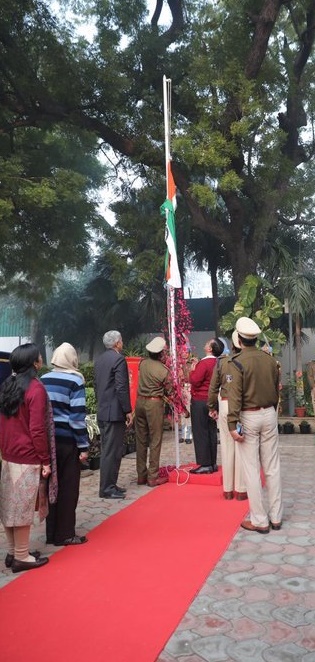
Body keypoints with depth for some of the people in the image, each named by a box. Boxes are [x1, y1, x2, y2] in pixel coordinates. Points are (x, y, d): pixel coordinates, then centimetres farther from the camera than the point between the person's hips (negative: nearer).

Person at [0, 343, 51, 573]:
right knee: (22, 508, 2)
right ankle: (22, 558, 13)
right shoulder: (35, 388, -16)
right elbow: (37, 429, -18)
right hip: (27, 458, -8)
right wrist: (45, 460, -12)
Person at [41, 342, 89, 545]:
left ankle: (51, 533, 24)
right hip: (68, 441, -5)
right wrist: (84, 446, -9)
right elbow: (77, 416, -15)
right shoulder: (75, 381, -11)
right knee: (68, 488, 7)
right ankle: (65, 534, 15)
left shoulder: (44, 380, 5)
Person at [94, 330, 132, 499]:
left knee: (107, 450, 15)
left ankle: (109, 484, 23)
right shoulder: (119, 359, -14)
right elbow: (122, 388, -18)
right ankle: (107, 489, 2)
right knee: (112, 451, -3)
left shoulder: (99, 360, 12)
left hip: (102, 411, 9)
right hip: (115, 412, -9)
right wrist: (128, 410, -13)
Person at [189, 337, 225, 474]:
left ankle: (205, 464, 1)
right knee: (211, 431, 12)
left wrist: (192, 370, -4)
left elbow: (194, 381, -20)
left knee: (200, 433, -1)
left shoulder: (204, 363, -19)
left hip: (200, 401, -8)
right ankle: (213, 463, 19)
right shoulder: (217, 363, 6)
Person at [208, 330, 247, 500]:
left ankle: (228, 489, 19)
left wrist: (212, 407, 14)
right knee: (241, 447, 5)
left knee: (227, 446, 9)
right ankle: (241, 490, 13)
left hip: (225, 405, 2)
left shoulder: (221, 361, -1)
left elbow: (213, 387, 2)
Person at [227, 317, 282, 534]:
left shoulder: (238, 363, -13)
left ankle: (260, 521, 10)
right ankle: (276, 517, 21)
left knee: (252, 470, 3)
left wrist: (232, 425, -14)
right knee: (273, 468, 11)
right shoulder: (271, 360, 3)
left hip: (249, 417, -5)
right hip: (269, 415, 5)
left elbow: (235, 396, -16)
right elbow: (276, 390, 11)